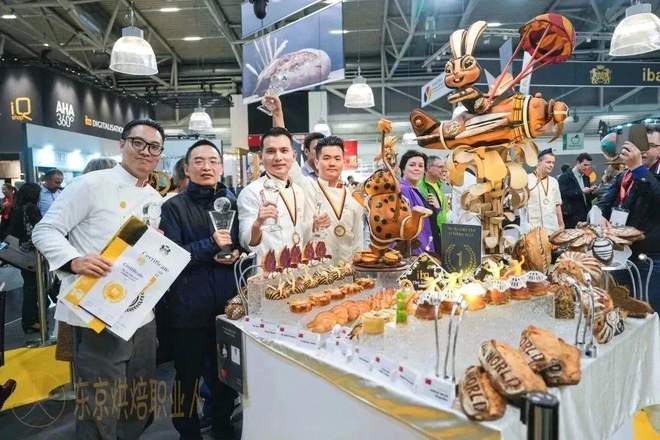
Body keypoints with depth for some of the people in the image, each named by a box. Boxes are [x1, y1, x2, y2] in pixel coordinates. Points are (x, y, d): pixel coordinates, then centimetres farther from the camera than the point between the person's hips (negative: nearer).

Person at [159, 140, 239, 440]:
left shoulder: (231, 202, 7)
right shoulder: (174, 207, -5)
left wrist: (236, 253, -7)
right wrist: (211, 245, -20)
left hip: (227, 301, 4)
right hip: (188, 305, -3)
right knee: (188, 374, 11)